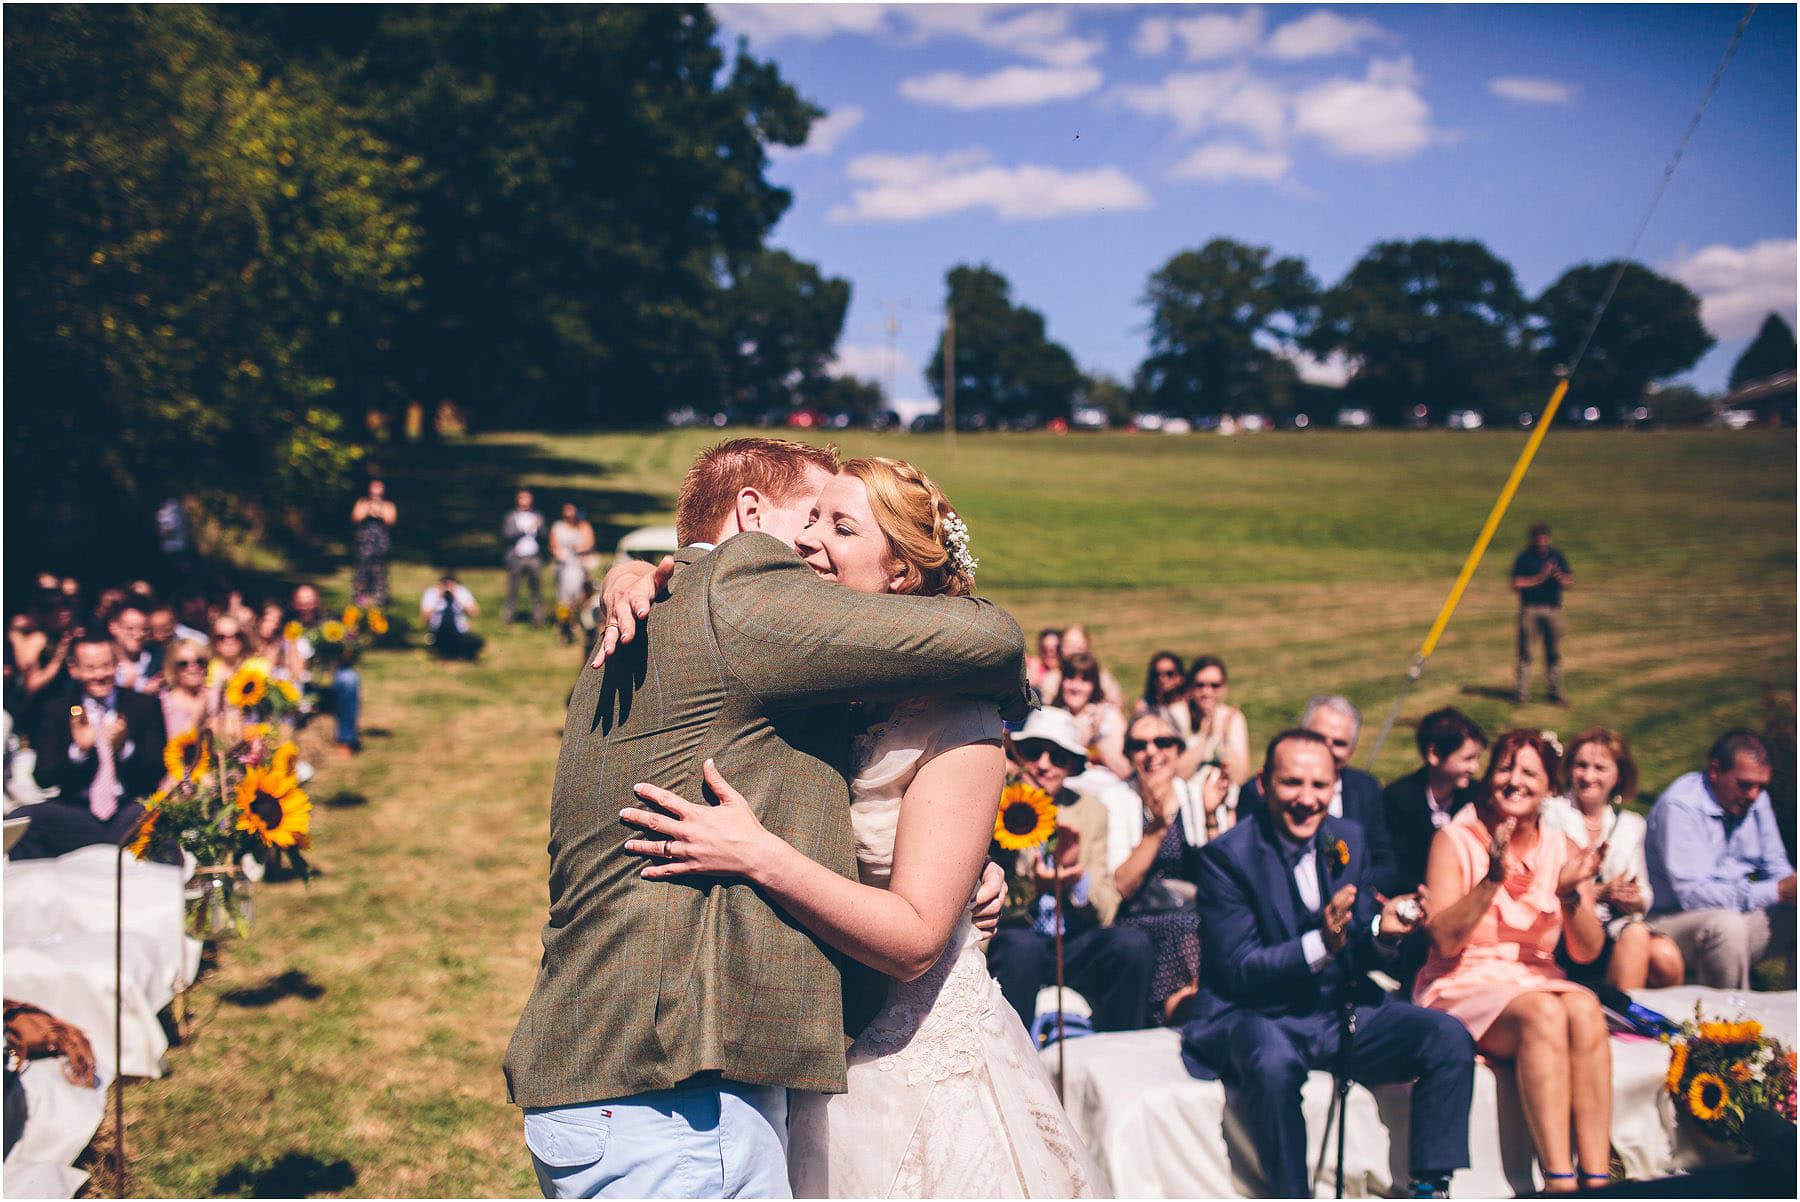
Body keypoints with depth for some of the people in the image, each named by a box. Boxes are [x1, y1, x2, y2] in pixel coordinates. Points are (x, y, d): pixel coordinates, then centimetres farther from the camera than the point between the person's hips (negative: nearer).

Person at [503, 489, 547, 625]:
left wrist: (538, 528, -14)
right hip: (515, 557, -1)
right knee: (512, 588, 0)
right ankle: (509, 615, 10)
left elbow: (543, 538, 5)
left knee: (536, 587, -4)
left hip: (534, 557, 1)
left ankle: (538, 618, 0)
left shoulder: (537, 516, 13)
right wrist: (523, 531, -14)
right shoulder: (510, 516, 7)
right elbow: (505, 536, -4)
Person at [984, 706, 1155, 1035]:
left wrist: (1076, 876, -15)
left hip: (1072, 945, 3)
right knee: (1020, 944, -35)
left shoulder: (1092, 811, 13)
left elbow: (1105, 912, 6)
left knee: (1133, 942, -25)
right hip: (1012, 942, -3)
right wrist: (1032, 883, -25)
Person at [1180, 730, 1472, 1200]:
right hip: (1259, 1018, -5)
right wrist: (1321, 944, -30)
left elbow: (1362, 954, 10)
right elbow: (1239, 971, -15)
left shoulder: (1349, 839, 5)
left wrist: (1382, 931, -15)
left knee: (1449, 1037, -14)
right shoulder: (1224, 856, -12)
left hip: (1344, 1011, 6)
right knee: (1273, 1063, -37)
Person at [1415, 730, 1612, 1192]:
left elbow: (1586, 951, 2)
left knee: (1584, 1008, -31)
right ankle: (1559, 1184, -38)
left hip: (1539, 981, 4)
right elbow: (1444, 941, -12)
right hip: (1465, 986, -3)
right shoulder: (1455, 840, -2)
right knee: (1543, 1013, -34)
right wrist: (1492, 879, -23)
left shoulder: (1563, 849, 8)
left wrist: (1571, 893, -15)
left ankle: (1597, 1179, -34)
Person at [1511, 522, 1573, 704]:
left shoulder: (1556, 556, 8)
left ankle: (1556, 692, 15)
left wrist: (1559, 577, -14)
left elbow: (1570, 583, 8)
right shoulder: (1524, 557, -2)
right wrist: (1539, 578, -16)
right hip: (1530, 609, -3)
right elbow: (1516, 585, -9)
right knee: (1526, 653, -4)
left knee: (1554, 653, 7)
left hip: (1553, 609, 3)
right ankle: (1519, 694, -1)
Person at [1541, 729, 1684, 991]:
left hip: (1617, 922, 4)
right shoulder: (1552, 814, 3)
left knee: (1667, 956, -27)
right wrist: (1600, 893, -16)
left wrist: (1633, 899, -8)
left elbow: (1644, 897, 15)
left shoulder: (1631, 825, 20)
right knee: (1634, 934, -32)